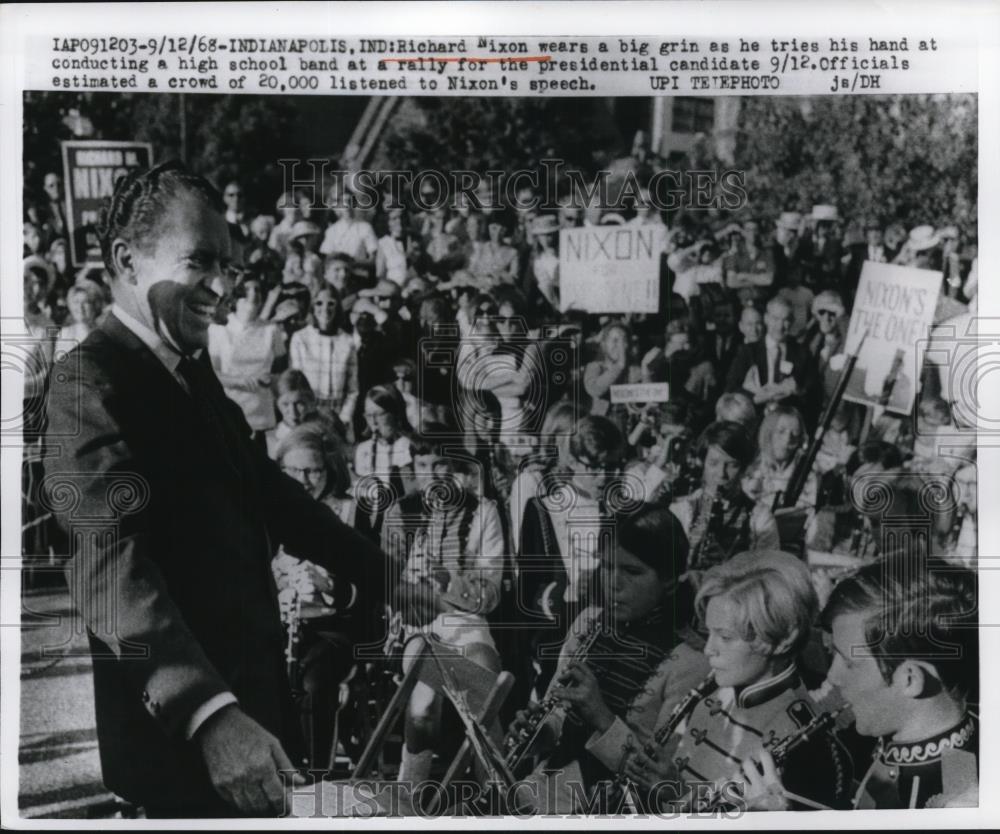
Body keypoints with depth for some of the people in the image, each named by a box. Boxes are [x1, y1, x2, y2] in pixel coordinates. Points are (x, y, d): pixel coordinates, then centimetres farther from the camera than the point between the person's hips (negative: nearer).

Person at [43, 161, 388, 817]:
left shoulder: (194, 371, 11)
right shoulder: (90, 383, -18)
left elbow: (262, 488, 18)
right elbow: (110, 564, -29)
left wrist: (383, 576, 16)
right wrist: (209, 713, -38)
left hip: (250, 690, 8)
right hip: (172, 728, -8)